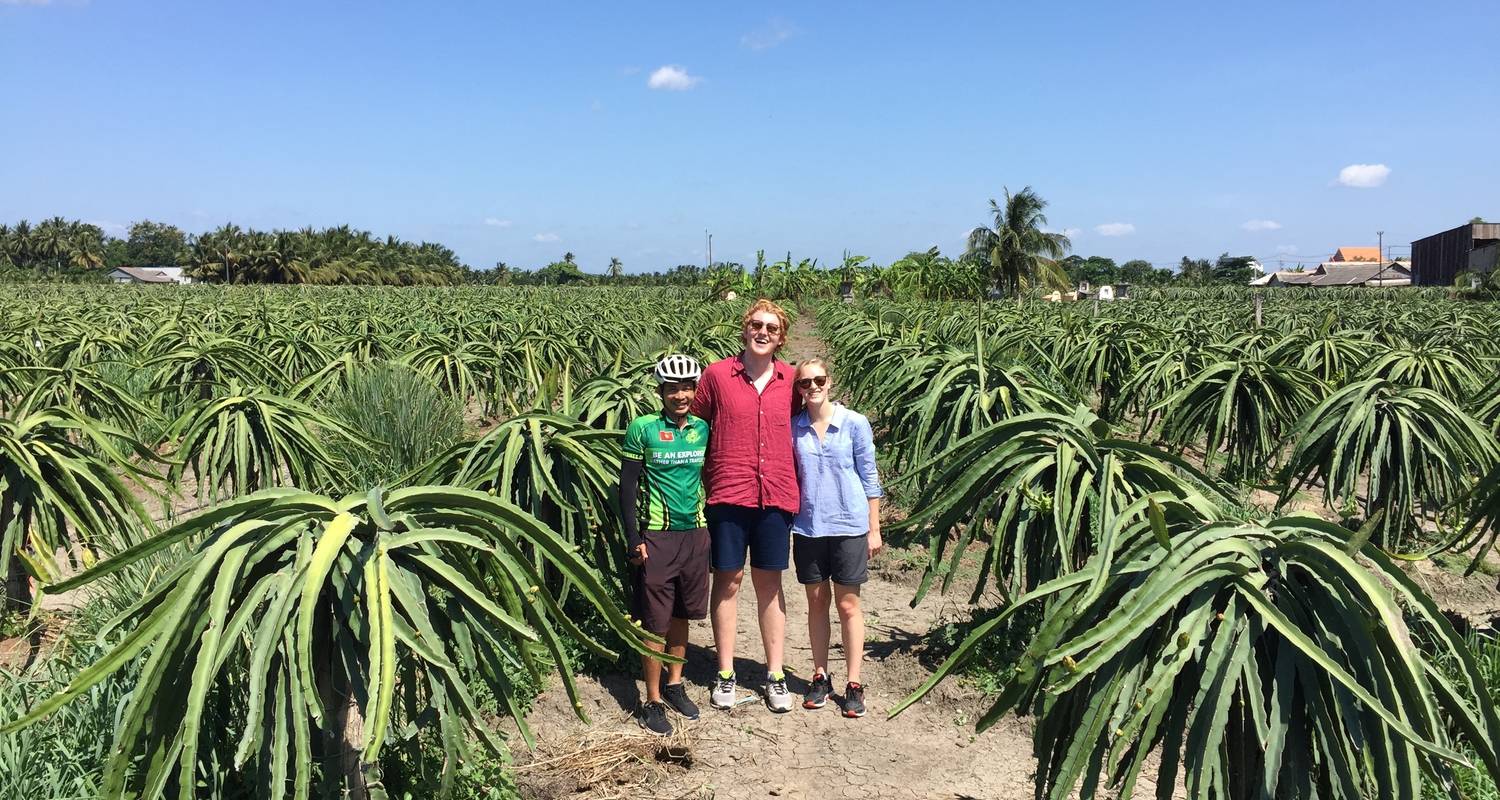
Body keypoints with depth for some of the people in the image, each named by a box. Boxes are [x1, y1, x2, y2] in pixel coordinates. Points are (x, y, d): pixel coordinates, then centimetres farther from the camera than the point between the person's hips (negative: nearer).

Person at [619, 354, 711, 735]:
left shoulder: (703, 429, 4)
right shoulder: (642, 429, -7)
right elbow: (627, 486, -6)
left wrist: (713, 527, 11)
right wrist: (633, 540, -10)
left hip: (695, 533, 4)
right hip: (657, 536, -4)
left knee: (681, 614, 14)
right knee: (655, 622, 1)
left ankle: (674, 684, 31)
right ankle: (653, 701, 12)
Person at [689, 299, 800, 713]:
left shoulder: (789, 379, 5)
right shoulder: (717, 374, -1)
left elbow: (798, 431, 13)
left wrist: (797, 487, 8)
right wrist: (699, 488, 0)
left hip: (776, 494, 2)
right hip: (728, 494, -2)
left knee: (769, 582, 11)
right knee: (728, 580, 7)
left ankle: (775, 674, 20)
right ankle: (725, 674, 19)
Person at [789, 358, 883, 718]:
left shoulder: (855, 424, -5)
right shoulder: (793, 428, 1)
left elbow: (869, 479, -1)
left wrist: (874, 530, -1)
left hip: (848, 526, -2)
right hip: (808, 526, 3)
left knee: (848, 604, 4)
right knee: (817, 601, 12)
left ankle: (854, 684, 13)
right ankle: (820, 676, 24)